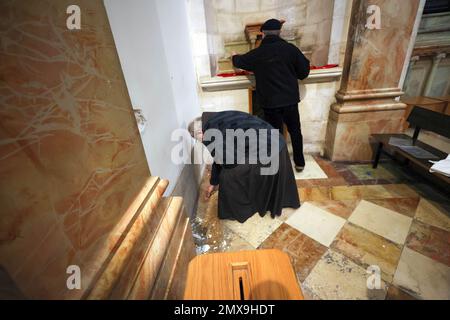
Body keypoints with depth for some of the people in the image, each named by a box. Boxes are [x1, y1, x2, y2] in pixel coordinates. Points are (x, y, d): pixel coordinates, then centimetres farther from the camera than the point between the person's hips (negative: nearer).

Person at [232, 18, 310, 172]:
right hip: (290, 99, 1)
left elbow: (239, 62, 17)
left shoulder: (256, 53, -1)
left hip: (270, 102, -1)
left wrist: (235, 56, 39)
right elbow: (304, 72, 0)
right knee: (295, 131, 17)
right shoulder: (291, 48, -3)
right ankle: (300, 162, 29)